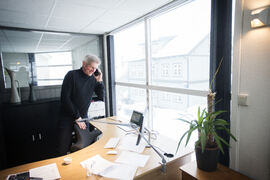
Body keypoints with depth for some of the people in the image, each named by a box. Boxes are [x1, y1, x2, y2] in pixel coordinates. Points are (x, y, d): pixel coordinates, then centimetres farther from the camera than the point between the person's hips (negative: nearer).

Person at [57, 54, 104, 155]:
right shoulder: (72, 75, -9)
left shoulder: (93, 79, 3)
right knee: (63, 151, 2)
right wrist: (76, 117, -14)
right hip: (68, 117, -3)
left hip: (83, 117, 4)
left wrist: (99, 81, -7)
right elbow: (65, 98, -14)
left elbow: (101, 97, 4)